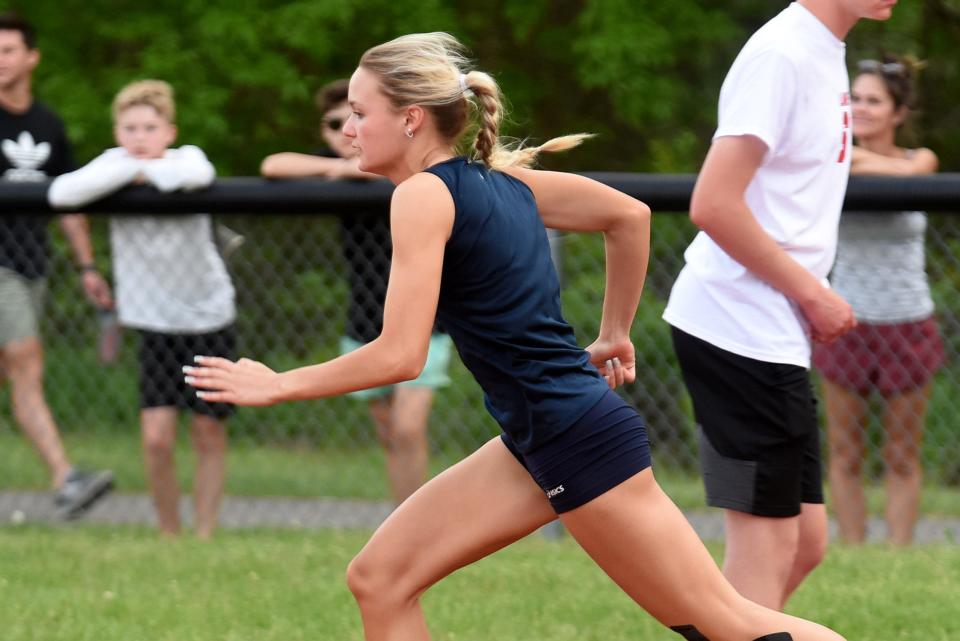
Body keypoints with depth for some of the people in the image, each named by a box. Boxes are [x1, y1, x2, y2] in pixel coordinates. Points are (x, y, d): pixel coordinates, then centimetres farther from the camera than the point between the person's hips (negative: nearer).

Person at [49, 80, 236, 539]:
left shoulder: (186, 157, -10)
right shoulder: (114, 164, -7)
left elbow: (199, 175, -36)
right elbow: (61, 194, -26)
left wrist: (149, 171, -22)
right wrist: (131, 170, -25)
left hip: (208, 317, 0)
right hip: (154, 323, 0)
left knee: (208, 434, 5)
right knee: (156, 436, -9)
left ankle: (204, 533, 18)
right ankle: (168, 535, 7)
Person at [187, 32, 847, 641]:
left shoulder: (423, 195, -14)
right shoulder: (500, 177, 10)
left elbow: (400, 355, -20)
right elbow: (630, 215, 18)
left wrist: (279, 385, -9)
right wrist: (615, 335, 25)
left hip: (579, 438, -10)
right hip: (535, 441, 10)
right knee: (379, 581, 6)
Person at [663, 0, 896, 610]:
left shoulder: (825, 53, 13)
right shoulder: (782, 55, -16)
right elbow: (714, 206, -22)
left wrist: (812, 297, 10)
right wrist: (813, 294, -13)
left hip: (776, 335, 9)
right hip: (741, 328, -9)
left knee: (805, 539, 11)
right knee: (768, 544, -7)